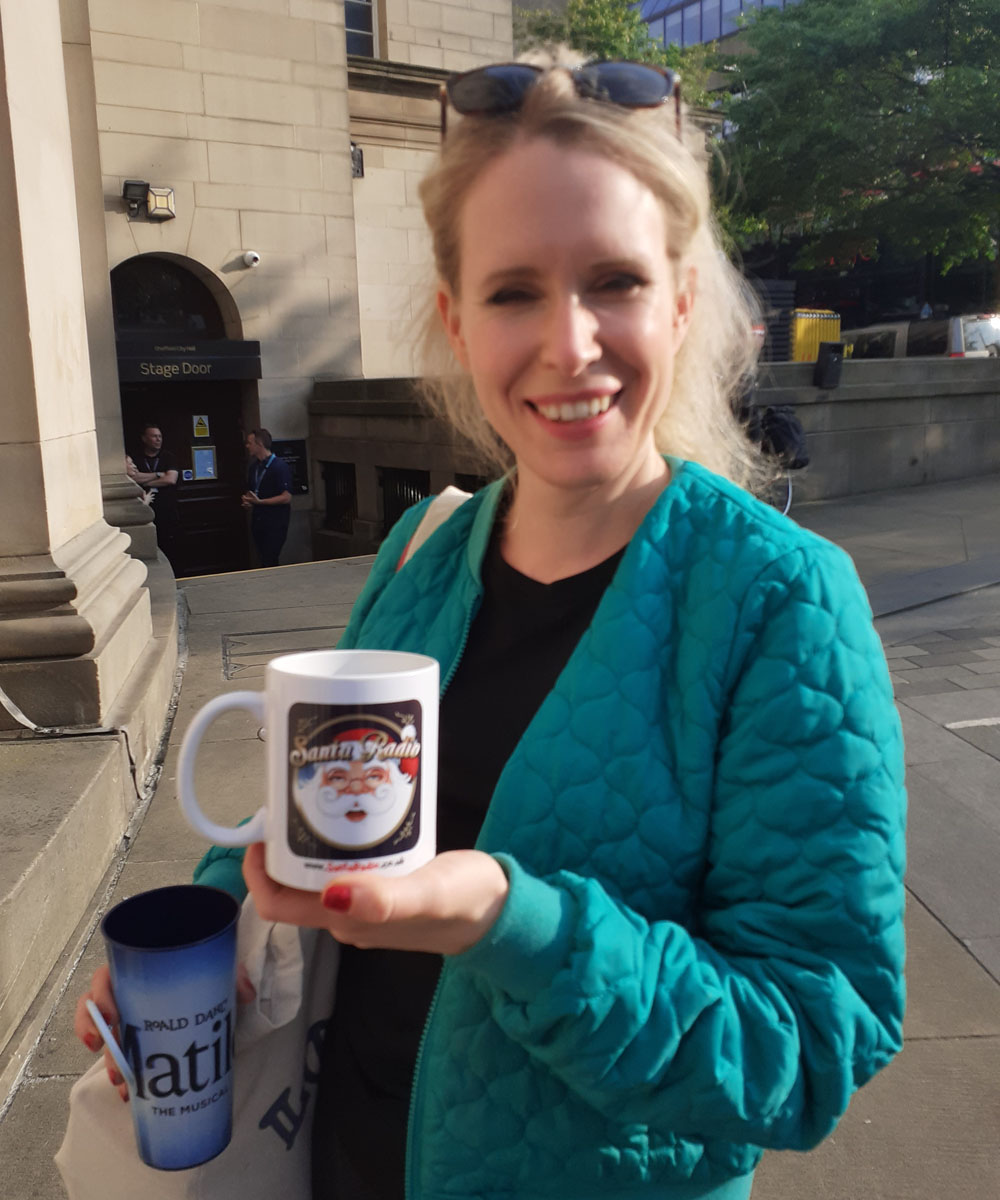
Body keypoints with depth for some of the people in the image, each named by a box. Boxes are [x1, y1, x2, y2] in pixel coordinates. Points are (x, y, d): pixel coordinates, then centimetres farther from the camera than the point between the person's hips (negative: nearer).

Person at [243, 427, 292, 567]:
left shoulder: (279, 466, -12)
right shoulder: (254, 467, 12)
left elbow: (286, 497, -17)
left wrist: (259, 502, -19)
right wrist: (247, 500, 2)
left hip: (275, 524, -8)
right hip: (258, 522, 8)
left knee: (269, 562, -12)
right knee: (263, 560, 10)